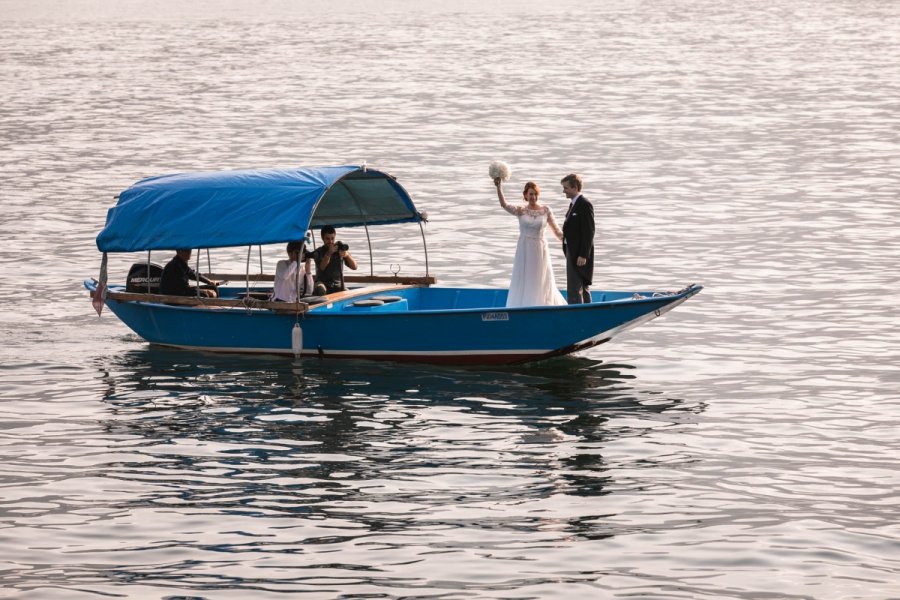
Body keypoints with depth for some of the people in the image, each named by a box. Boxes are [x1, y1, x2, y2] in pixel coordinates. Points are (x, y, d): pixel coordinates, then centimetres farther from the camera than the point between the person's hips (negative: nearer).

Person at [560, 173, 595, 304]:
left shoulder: (585, 205, -15)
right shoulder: (573, 204, 15)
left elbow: (589, 232, -19)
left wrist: (583, 255, -22)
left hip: (580, 255, -10)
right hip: (572, 253, 10)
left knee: (574, 290, -13)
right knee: (583, 288, 16)